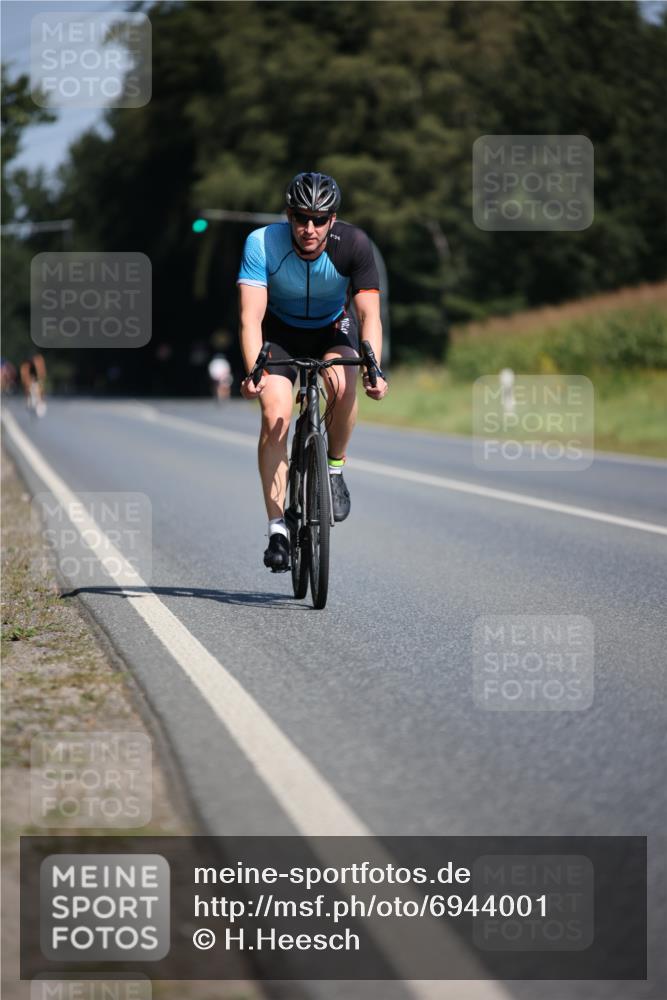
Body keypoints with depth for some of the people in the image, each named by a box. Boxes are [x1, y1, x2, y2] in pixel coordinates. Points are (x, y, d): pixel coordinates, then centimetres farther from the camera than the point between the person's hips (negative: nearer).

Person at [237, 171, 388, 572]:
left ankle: (334, 467, -5)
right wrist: (254, 372, -48)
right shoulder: (263, 243, -28)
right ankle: (278, 528, -14)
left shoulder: (354, 244, -26)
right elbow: (251, 317, -33)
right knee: (276, 416, -20)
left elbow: (370, 314, -26)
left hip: (330, 331, 1)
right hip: (280, 332, -1)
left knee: (344, 387, -31)